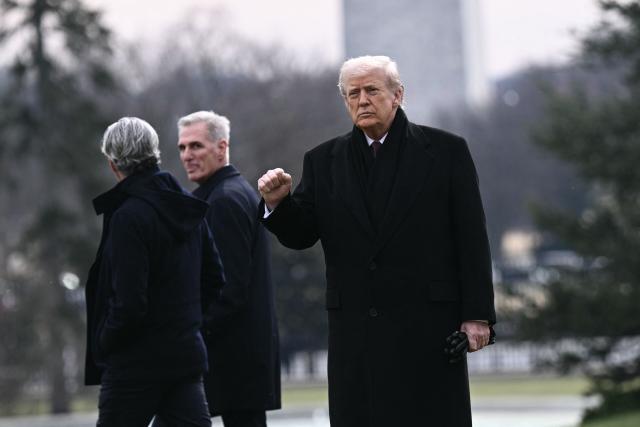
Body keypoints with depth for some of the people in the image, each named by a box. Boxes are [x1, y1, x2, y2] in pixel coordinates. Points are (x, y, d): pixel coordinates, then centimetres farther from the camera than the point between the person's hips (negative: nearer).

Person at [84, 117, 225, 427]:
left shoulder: (128, 217, -17)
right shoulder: (188, 207, 7)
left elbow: (129, 304, -20)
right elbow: (214, 278, 15)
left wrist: (102, 346, -5)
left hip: (136, 363, -7)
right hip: (186, 352, 7)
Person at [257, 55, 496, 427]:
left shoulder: (445, 151, 3)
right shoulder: (324, 161, 11)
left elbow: (472, 238, 1)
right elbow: (300, 235, 8)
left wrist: (477, 314, -5)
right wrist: (279, 202, -14)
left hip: (428, 326, -2)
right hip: (355, 333, 3)